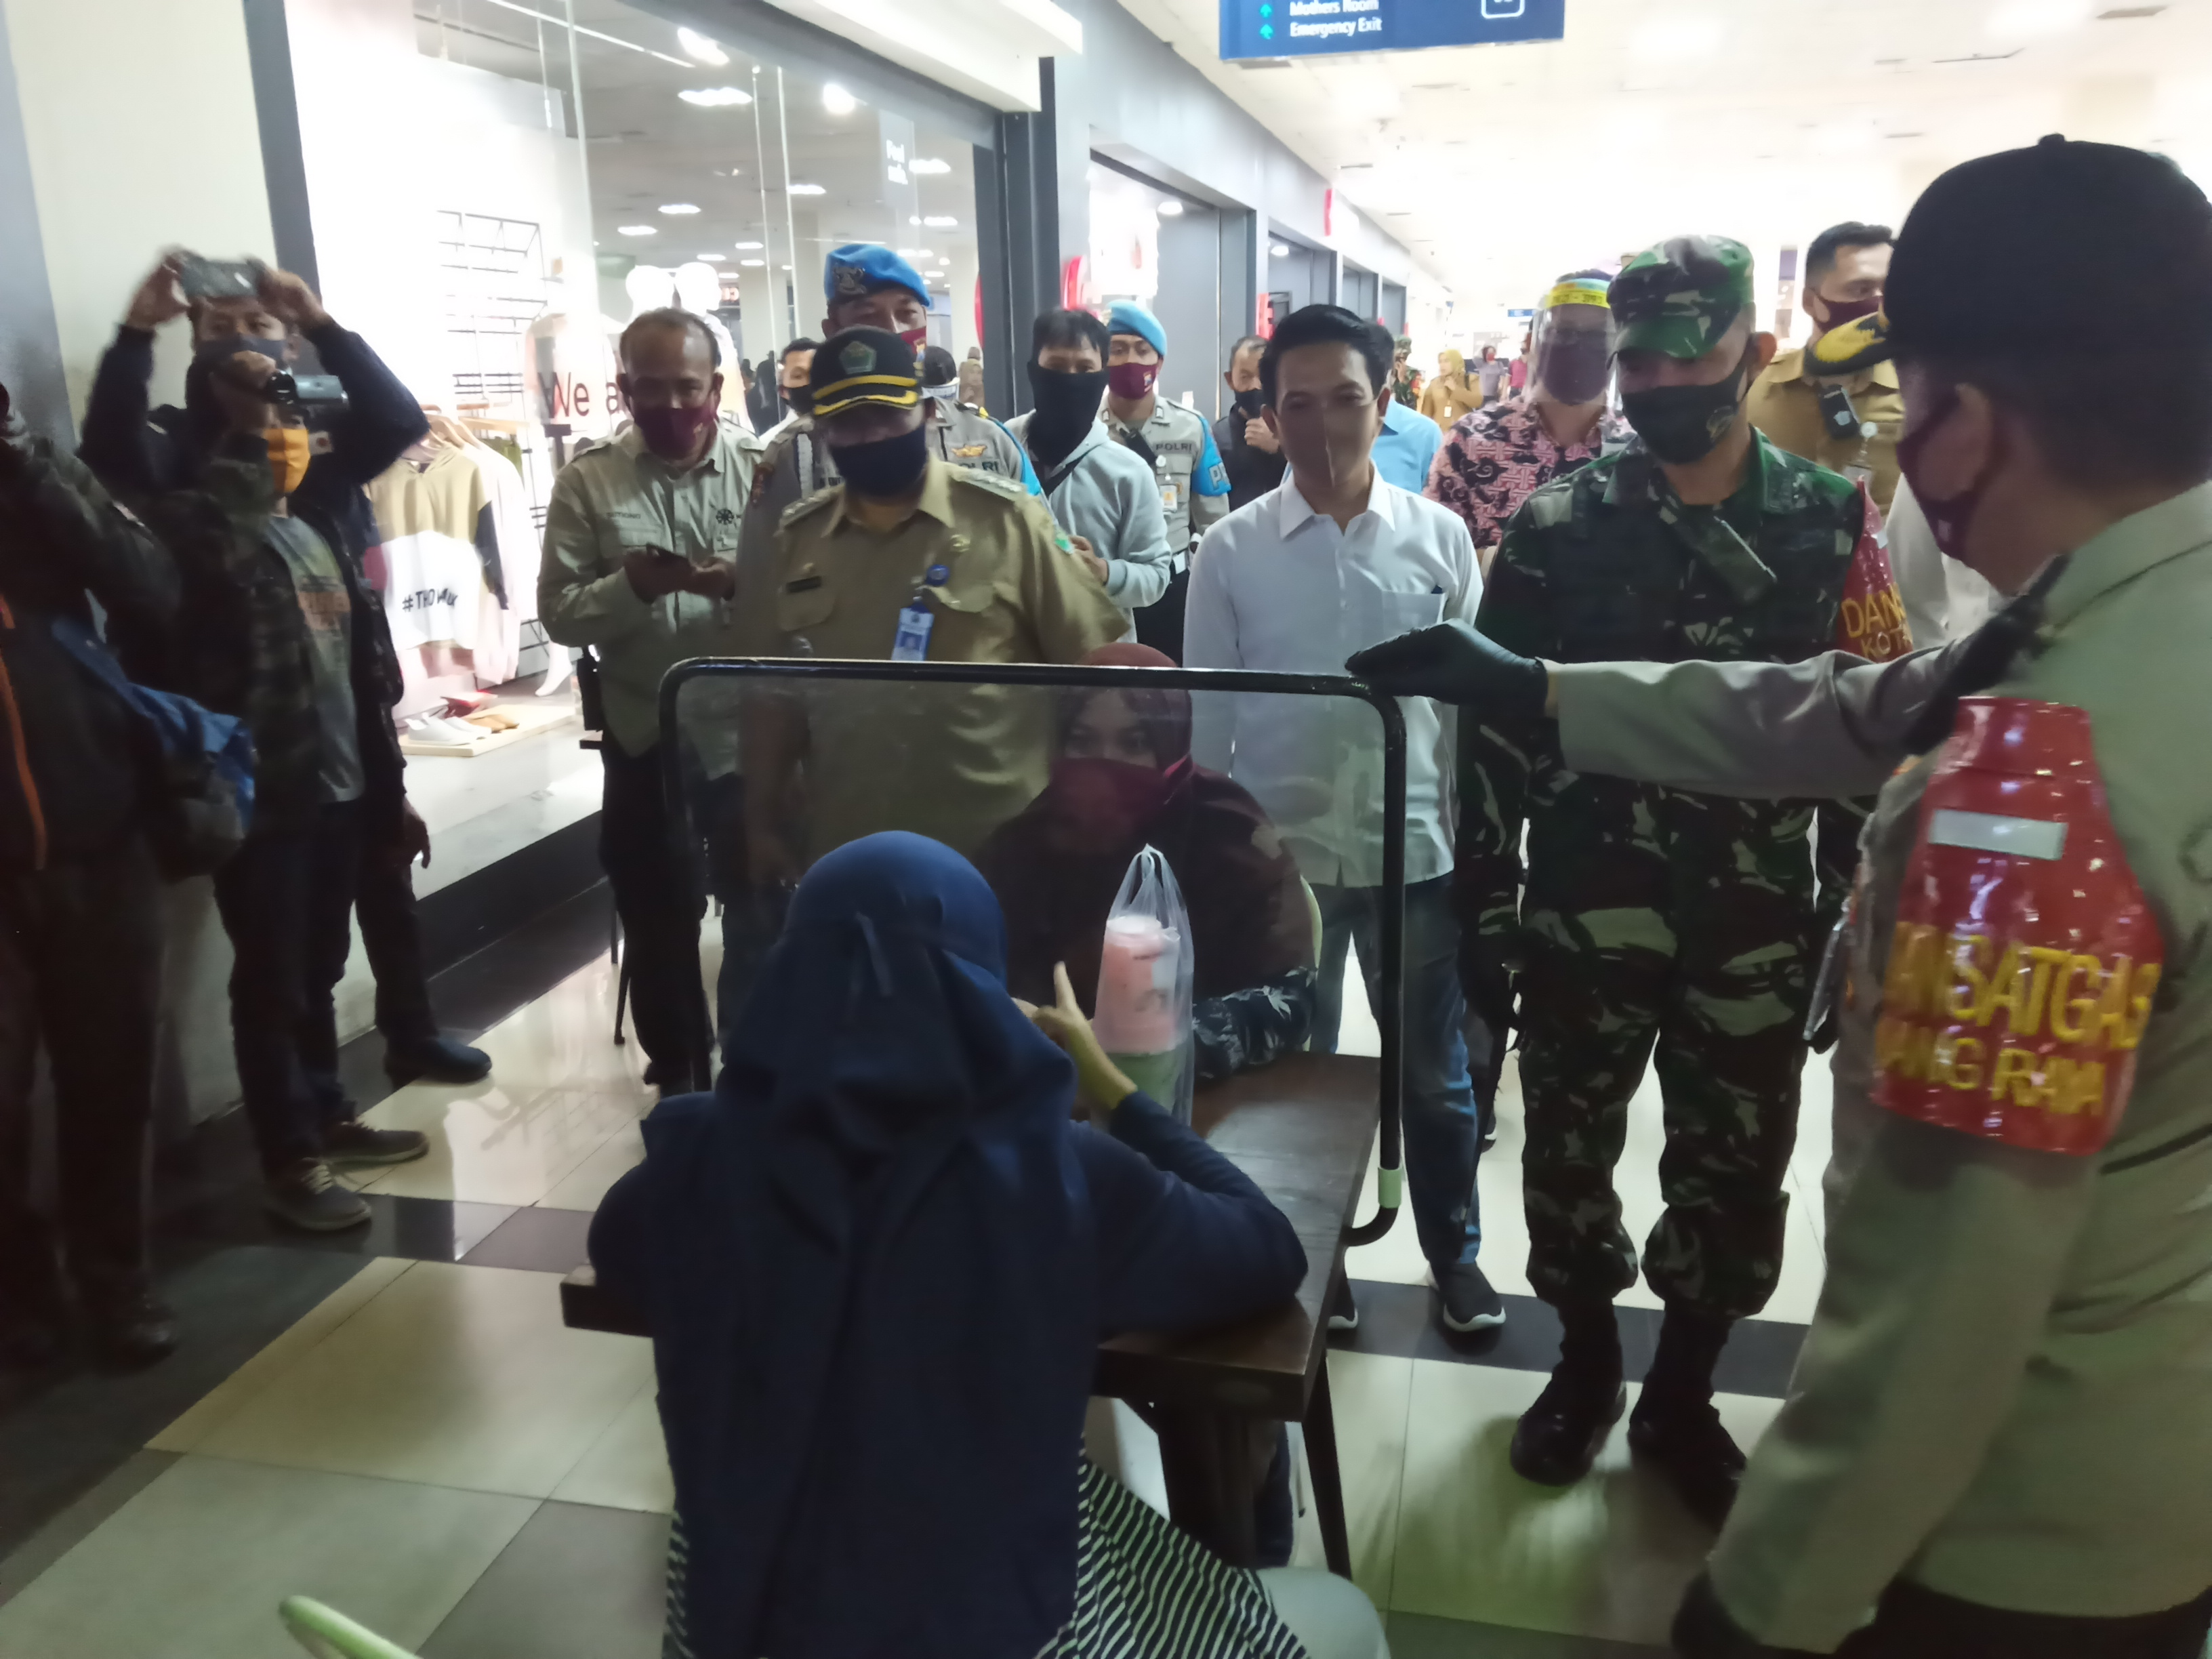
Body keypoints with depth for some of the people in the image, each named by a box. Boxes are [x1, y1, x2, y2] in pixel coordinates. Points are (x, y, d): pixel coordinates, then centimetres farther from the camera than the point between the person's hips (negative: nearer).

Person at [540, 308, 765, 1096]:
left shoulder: (767, 467, -1)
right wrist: (634, 585, -23)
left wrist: (741, 582, -26)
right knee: (658, 926, 12)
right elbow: (560, 614, -5)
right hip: (646, 742, 1)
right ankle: (679, 1078, 33)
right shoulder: (586, 482, -1)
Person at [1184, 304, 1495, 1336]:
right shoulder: (1231, 551, -3)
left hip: (1414, 849, 0)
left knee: (1433, 1075, 15)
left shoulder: (1439, 538, -2)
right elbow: (1209, 716, 1)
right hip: (1280, 852, 0)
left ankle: (1454, 1254, 37)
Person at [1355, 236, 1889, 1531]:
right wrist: (1483, 909, -4)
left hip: (1759, 925, 1)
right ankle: (1587, 1364, 37)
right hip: (1585, 917, 0)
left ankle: (1682, 1399, 35)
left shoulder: (1835, 521, 0)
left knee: (1735, 1174, 12)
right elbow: (1496, 732, -2)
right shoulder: (1558, 528, -3)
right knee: (1569, 1153, 12)